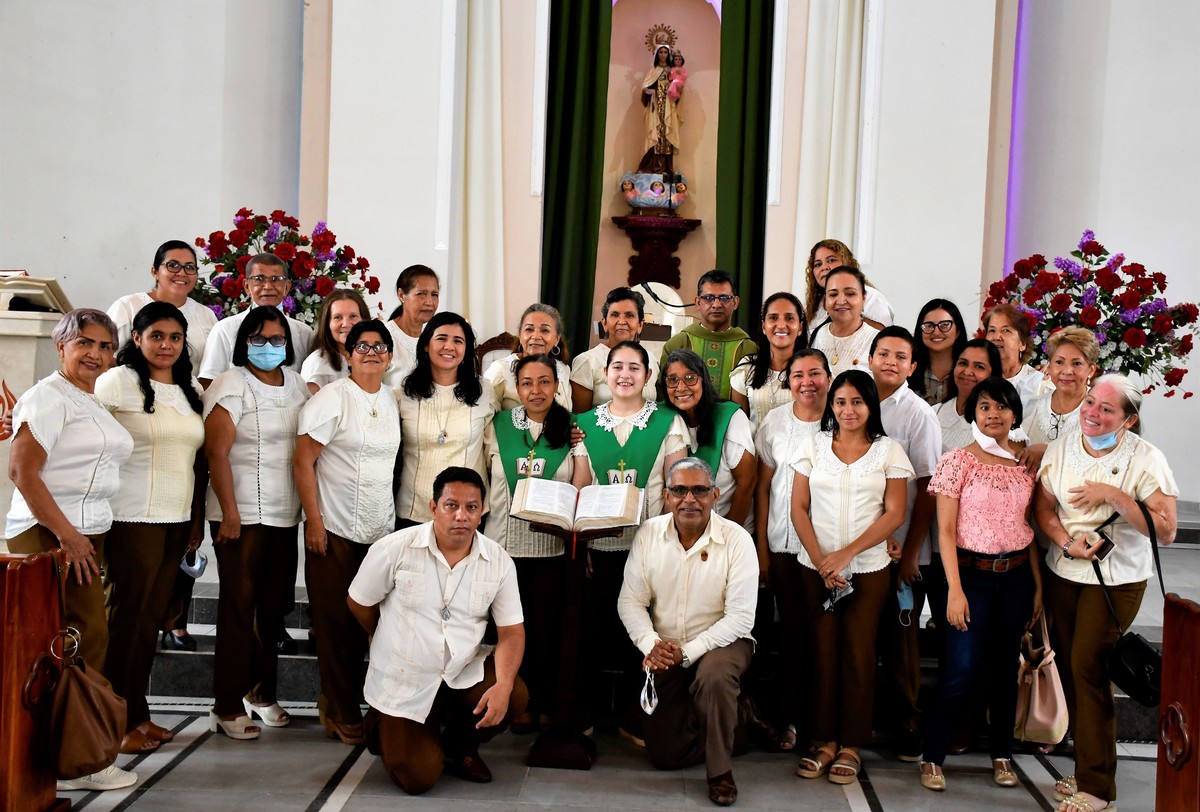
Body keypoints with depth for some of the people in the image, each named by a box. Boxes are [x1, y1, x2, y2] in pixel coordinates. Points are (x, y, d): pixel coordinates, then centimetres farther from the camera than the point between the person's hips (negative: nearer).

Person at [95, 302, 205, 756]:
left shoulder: (192, 391, 14)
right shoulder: (118, 382, -4)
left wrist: (198, 516, 14)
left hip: (177, 519, 6)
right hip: (133, 517, -6)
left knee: (152, 616, 11)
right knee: (126, 614, -1)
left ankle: (138, 713, 20)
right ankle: (118, 721, 9)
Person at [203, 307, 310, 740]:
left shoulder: (295, 383, 12)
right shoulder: (231, 385, -7)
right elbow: (216, 452, -12)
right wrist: (229, 512, -16)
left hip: (285, 513, 6)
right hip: (242, 514, -6)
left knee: (275, 605, 11)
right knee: (239, 606, -3)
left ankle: (262, 691, 25)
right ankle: (227, 708, 4)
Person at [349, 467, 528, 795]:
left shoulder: (499, 561, -7)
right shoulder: (394, 549, -15)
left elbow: (511, 631, -8)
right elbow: (358, 602, 0)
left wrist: (503, 686, -26)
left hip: (464, 672, 3)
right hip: (403, 684, -3)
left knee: (515, 696, -24)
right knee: (419, 779, -11)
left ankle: (459, 745, 9)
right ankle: (382, 726, 24)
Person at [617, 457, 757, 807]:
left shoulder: (736, 539, -15)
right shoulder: (649, 533, -6)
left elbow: (741, 616, -18)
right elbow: (630, 600, -4)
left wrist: (688, 652, -25)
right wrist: (650, 644, -21)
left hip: (720, 642, -3)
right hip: (664, 651, 3)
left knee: (714, 675, -38)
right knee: (664, 755, 0)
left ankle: (721, 772, -16)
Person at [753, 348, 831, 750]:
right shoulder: (775, 421, 4)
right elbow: (763, 487, 7)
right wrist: (761, 548, 4)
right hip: (785, 544, 1)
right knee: (792, 629, 5)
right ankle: (793, 717, 17)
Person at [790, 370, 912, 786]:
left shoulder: (888, 451, 2)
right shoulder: (814, 446, 6)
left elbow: (894, 514, -3)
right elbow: (799, 508, 3)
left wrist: (846, 553, -12)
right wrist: (819, 559, -8)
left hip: (867, 569, -1)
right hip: (816, 567, 1)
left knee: (858, 655, 1)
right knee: (823, 653, 3)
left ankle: (851, 745, 12)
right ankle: (824, 740, 14)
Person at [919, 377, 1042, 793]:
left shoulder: (1025, 464, 6)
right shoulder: (957, 461, -6)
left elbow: (1029, 529, 11)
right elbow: (946, 531, -8)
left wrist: (1038, 586, 7)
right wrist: (955, 590, -14)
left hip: (1016, 576, 4)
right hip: (972, 573, -4)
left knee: (1005, 669, 11)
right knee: (962, 671, -7)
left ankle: (1002, 755, 26)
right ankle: (932, 757, 8)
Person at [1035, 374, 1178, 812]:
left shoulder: (1146, 459, -12)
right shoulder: (1061, 449, 1)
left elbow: (1166, 531, -16)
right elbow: (1043, 508, 5)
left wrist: (1113, 495, -24)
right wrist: (1067, 541, -14)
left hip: (1116, 580, -5)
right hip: (1063, 574, 5)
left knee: (1088, 669, -9)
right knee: (1069, 668, 8)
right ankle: (1088, 769, 22)